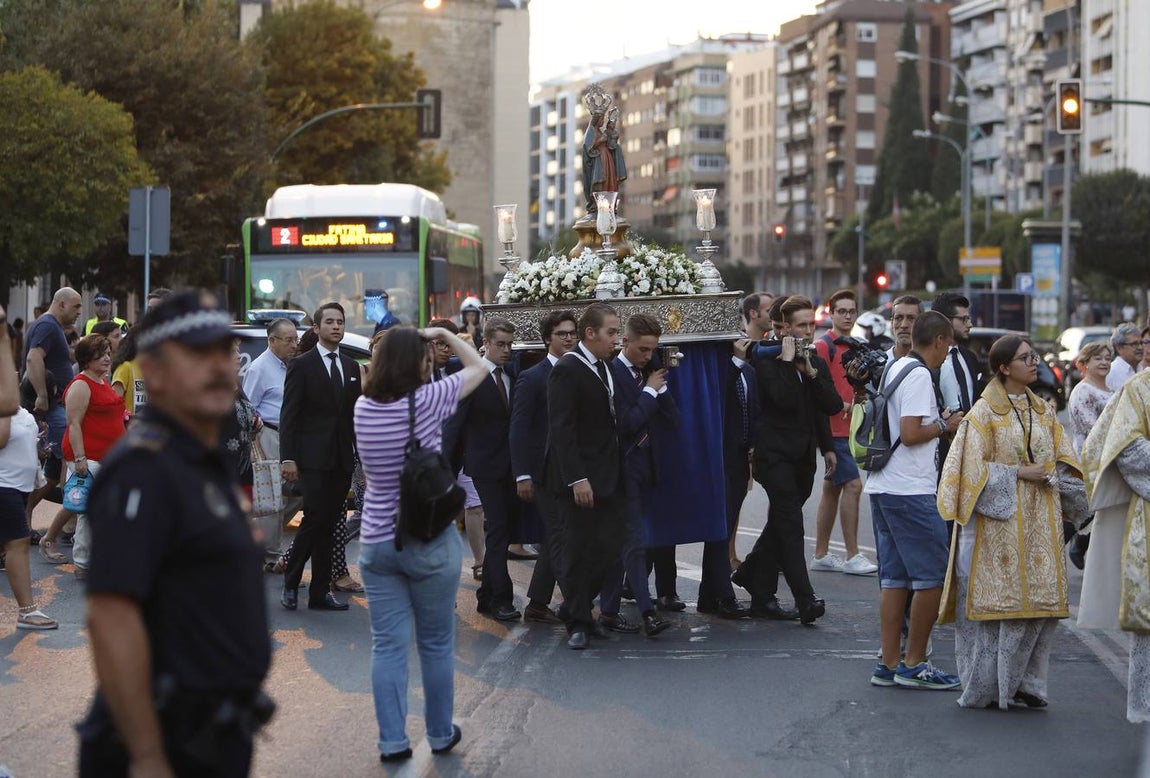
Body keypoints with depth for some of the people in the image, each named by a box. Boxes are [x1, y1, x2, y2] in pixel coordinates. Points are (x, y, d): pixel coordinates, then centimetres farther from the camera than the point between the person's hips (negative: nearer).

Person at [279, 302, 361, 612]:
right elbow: (289, 415, -7)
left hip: (342, 459, 5)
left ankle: (320, 592, 11)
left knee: (329, 525, 6)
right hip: (313, 458, -5)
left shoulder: (351, 367, 14)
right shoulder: (301, 365, -3)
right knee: (315, 520, -10)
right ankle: (290, 583, 6)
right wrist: (288, 458, -14)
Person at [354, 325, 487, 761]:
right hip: (430, 542, -4)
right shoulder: (427, 400, -14)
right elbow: (478, 368, 1)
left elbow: (379, 376, 23)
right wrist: (444, 334, 8)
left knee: (387, 645, 6)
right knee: (436, 643, 11)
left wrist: (388, 348, 14)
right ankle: (440, 734, 21)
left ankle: (392, 740, 6)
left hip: (376, 541, 4)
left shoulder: (363, 407, -1)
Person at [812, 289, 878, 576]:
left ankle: (821, 555, 17)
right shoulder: (823, 345, -10)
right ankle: (852, 556, -10)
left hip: (846, 428, 9)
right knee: (853, 485, -13)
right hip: (832, 428, -9)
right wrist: (840, 405, -16)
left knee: (832, 488, 12)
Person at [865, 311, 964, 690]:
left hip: (882, 488, 10)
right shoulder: (919, 376, -12)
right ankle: (914, 664, 0)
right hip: (910, 491, -10)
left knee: (893, 578, 10)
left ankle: (889, 664, 11)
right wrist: (944, 426, -4)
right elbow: (909, 434, -19)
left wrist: (939, 423, 18)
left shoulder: (893, 369, 17)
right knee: (932, 575, -3)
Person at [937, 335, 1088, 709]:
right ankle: (986, 687, 4)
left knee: (1040, 600, 1)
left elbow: (1066, 462, 13)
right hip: (998, 520, -5)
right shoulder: (984, 413, -3)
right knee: (994, 598, -4)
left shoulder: (1044, 412, 13)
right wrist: (1018, 473, -14)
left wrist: (1051, 476, -8)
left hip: (1039, 521, 5)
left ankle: (1024, 682, 9)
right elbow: (973, 468, -9)